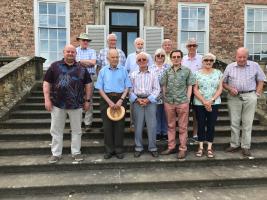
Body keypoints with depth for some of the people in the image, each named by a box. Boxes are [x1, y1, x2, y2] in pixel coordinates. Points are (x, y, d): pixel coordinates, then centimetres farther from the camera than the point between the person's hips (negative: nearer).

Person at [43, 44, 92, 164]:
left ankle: (76, 152, 24)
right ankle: (56, 153, 24)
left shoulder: (81, 68, 5)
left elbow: (88, 84, 8)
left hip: (76, 105, 1)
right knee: (56, 130, 9)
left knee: (76, 130, 10)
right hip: (57, 105, 0)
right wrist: (47, 99, -5)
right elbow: (47, 83, 2)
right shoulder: (55, 66, 2)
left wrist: (87, 100, 3)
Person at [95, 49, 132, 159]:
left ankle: (119, 150, 14)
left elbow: (127, 87, 2)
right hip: (106, 99, 0)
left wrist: (121, 100, -11)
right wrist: (109, 101, -9)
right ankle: (109, 150, 16)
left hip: (120, 99, 0)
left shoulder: (123, 70, 5)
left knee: (119, 125, 2)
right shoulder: (103, 71, 5)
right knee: (107, 125, 3)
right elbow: (100, 89, 1)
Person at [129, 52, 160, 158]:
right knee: (138, 125, 5)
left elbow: (157, 89, 0)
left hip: (150, 101, 0)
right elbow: (130, 90, 3)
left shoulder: (153, 74, 4)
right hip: (137, 101, 1)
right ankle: (138, 147, 18)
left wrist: (148, 99, -10)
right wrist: (137, 99, -10)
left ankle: (152, 147, 15)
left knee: (152, 125, 2)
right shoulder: (133, 74, 5)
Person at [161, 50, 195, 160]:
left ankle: (183, 149, 13)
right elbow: (164, 86, 12)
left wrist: (187, 99, -4)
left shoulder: (187, 70, 2)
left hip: (182, 102, -2)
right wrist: (165, 98, 4)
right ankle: (171, 147, 23)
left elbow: (189, 86, 3)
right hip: (169, 102, 3)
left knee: (183, 127, 4)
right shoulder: (167, 71, 8)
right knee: (171, 126, 12)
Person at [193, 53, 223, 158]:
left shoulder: (218, 73, 5)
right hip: (199, 103, -1)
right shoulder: (197, 73, 0)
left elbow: (220, 88, 1)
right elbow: (195, 89, -5)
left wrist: (212, 100, -12)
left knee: (211, 125, 5)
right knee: (201, 125, 6)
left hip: (214, 103, 1)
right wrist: (204, 102, -13)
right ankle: (200, 147, 18)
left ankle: (209, 148, 16)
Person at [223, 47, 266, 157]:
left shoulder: (255, 66, 5)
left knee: (247, 123, 3)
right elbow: (223, 82, 8)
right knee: (234, 122, 6)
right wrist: (230, 89, -9)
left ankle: (246, 147, 13)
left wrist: (257, 94, 1)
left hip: (250, 97, 0)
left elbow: (260, 80, 10)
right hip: (234, 97, 1)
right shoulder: (230, 67, 6)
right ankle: (234, 145, 18)